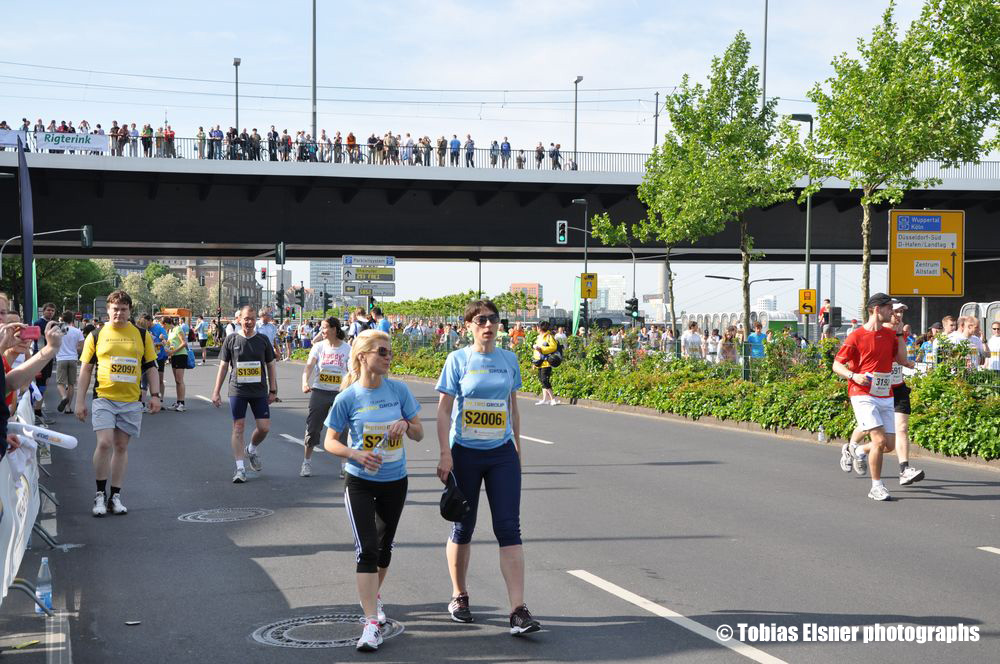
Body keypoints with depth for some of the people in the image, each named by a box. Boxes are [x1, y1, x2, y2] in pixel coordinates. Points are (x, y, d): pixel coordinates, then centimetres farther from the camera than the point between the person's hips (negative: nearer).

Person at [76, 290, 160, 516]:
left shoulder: (142, 336, 7)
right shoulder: (96, 336, 4)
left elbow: (151, 367, 12)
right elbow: (86, 370, 7)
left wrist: (155, 395, 2)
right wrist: (80, 401, 3)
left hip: (131, 401, 2)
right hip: (104, 398, -2)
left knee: (121, 447, 6)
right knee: (104, 443, -14)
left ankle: (115, 495, 13)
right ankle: (100, 494, -2)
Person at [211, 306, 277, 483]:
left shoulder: (263, 340, 5)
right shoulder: (231, 340, 2)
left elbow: (270, 366, 11)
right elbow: (223, 366, 5)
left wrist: (273, 390, 7)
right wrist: (216, 392, 2)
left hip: (259, 391, 1)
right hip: (237, 391, -1)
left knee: (264, 427, -3)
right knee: (238, 428, -3)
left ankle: (252, 449, 30)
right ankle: (240, 469, 2)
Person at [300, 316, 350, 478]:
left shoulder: (347, 348, -2)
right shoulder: (319, 346, -1)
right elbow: (309, 365, -13)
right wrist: (305, 382, -31)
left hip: (340, 392, -1)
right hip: (319, 392, 1)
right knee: (313, 427, 3)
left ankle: (345, 464, 13)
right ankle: (307, 462, 17)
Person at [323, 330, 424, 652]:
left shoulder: (399, 390, -4)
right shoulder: (348, 398, -11)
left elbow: (419, 434, 4)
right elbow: (330, 442, -4)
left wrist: (406, 424, -18)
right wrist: (357, 455, -22)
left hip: (395, 481, 4)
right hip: (360, 483, -3)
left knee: (384, 547, 18)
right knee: (367, 549, -13)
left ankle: (372, 595, 44)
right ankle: (372, 624, -13)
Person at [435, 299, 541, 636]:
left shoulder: (508, 360, 6)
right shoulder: (458, 360, -4)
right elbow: (444, 409, -4)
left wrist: (518, 447, 16)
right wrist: (445, 454, -10)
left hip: (502, 453, 2)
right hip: (465, 453, -2)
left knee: (509, 529, -6)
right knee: (463, 528, 10)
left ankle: (518, 611, -10)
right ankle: (459, 597, 30)